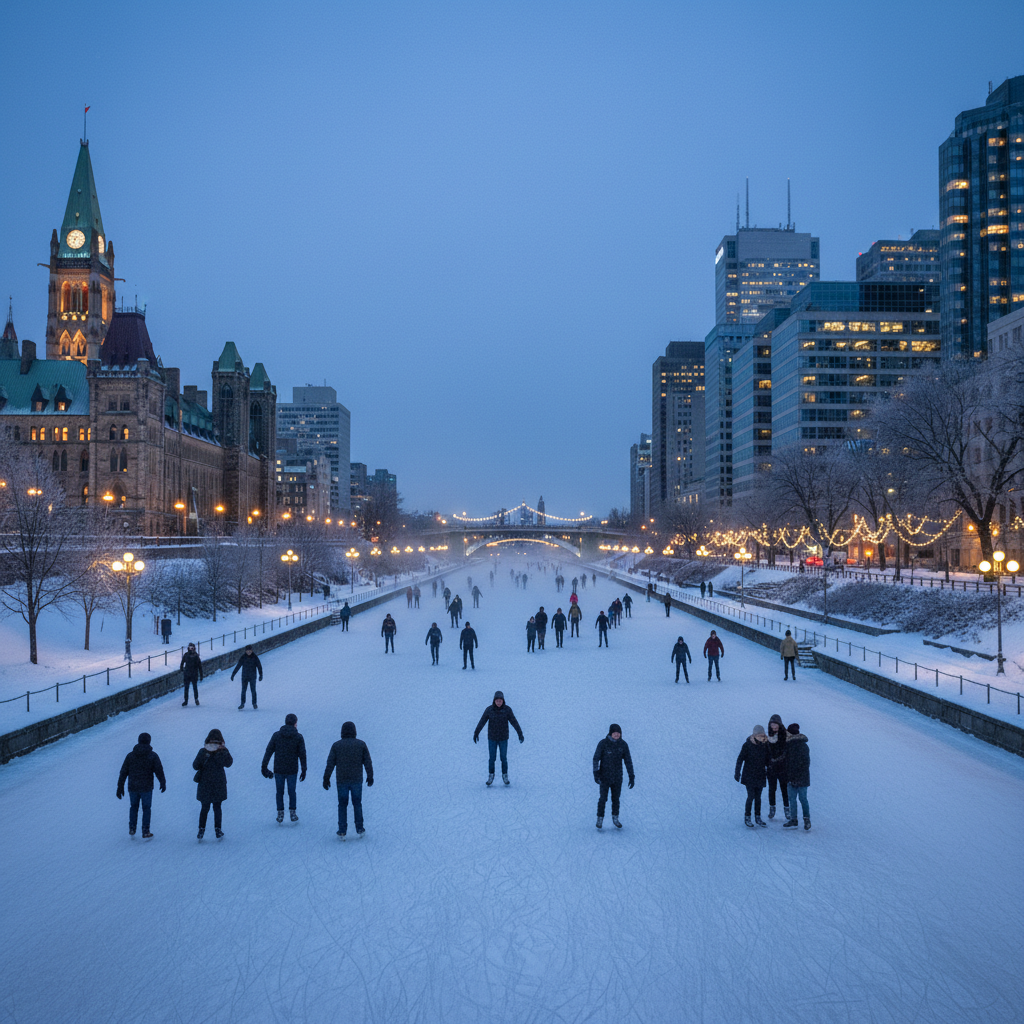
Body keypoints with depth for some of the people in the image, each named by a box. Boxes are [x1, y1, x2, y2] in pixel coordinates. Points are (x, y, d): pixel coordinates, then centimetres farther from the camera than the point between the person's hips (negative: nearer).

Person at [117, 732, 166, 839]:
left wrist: (120, 787, 6)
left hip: (132, 787, 2)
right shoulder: (153, 755, -6)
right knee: (146, 809, 11)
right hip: (146, 788, -2)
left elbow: (123, 772, 1)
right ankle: (145, 832, 10)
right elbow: (159, 771, -5)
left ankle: (132, 829, 17)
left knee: (133, 807, 22)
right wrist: (163, 783, 10)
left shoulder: (130, 755, 1)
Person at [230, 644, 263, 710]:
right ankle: (242, 704, 10)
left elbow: (259, 666, -4)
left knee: (253, 690, 0)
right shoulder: (243, 657, -4)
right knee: (243, 690, 1)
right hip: (244, 677, 1)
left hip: (252, 677, -1)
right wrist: (233, 674, -2)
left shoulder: (255, 657, -6)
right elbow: (238, 666, 0)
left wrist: (261, 675, -12)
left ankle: (254, 704, 12)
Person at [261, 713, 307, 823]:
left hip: (278, 769, 1)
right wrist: (304, 771, 0)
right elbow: (302, 754, -7)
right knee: (292, 791, 15)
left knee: (280, 792, 14)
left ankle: (280, 814, 14)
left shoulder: (276, 735, -3)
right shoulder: (298, 737, -7)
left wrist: (264, 767, 3)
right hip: (292, 770, -1)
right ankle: (292, 813, 17)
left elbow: (268, 751, -3)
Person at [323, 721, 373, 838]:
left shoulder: (336, 745, -4)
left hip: (342, 781, 0)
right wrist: (370, 777, 9)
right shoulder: (361, 744, -3)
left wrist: (326, 779, 2)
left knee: (342, 805, 12)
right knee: (357, 804, 16)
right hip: (357, 780, 0)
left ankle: (342, 831, 9)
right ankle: (359, 829, 18)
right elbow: (368, 762, -1)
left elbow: (330, 764, -5)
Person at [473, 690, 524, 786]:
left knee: (504, 758, 7)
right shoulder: (489, 709, -11)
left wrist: (520, 734, -20)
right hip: (492, 738, 0)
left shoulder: (507, 709, -12)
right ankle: (491, 776, 23)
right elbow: (481, 722, -7)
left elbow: (514, 722, -14)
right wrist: (476, 733, -8)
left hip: (503, 738, 0)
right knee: (491, 758, 6)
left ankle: (505, 776, 23)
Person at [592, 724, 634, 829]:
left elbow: (628, 761, -1)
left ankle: (615, 818, 29)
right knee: (603, 798, -3)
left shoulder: (623, 744, -6)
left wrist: (631, 776, -4)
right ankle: (600, 819, 14)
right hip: (605, 776, -3)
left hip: (617, 776, 3)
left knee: (616, 798, 13)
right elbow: (596, 758, -14)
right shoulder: (603, 743, -15)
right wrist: (596, 773, -25)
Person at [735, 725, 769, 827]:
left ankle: (758, 817, 20)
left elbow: (767, 760, 14)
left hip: (760, 775, 4)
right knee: (751, 796, -6)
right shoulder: (747, 745, -12)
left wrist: (768, 771, 17)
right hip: (749, 775, -4)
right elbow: (740, 759, -7)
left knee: (758, 797, 10)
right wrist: (737, 773, -8)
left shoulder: (765, 745, 0)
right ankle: (747, 818, 6)